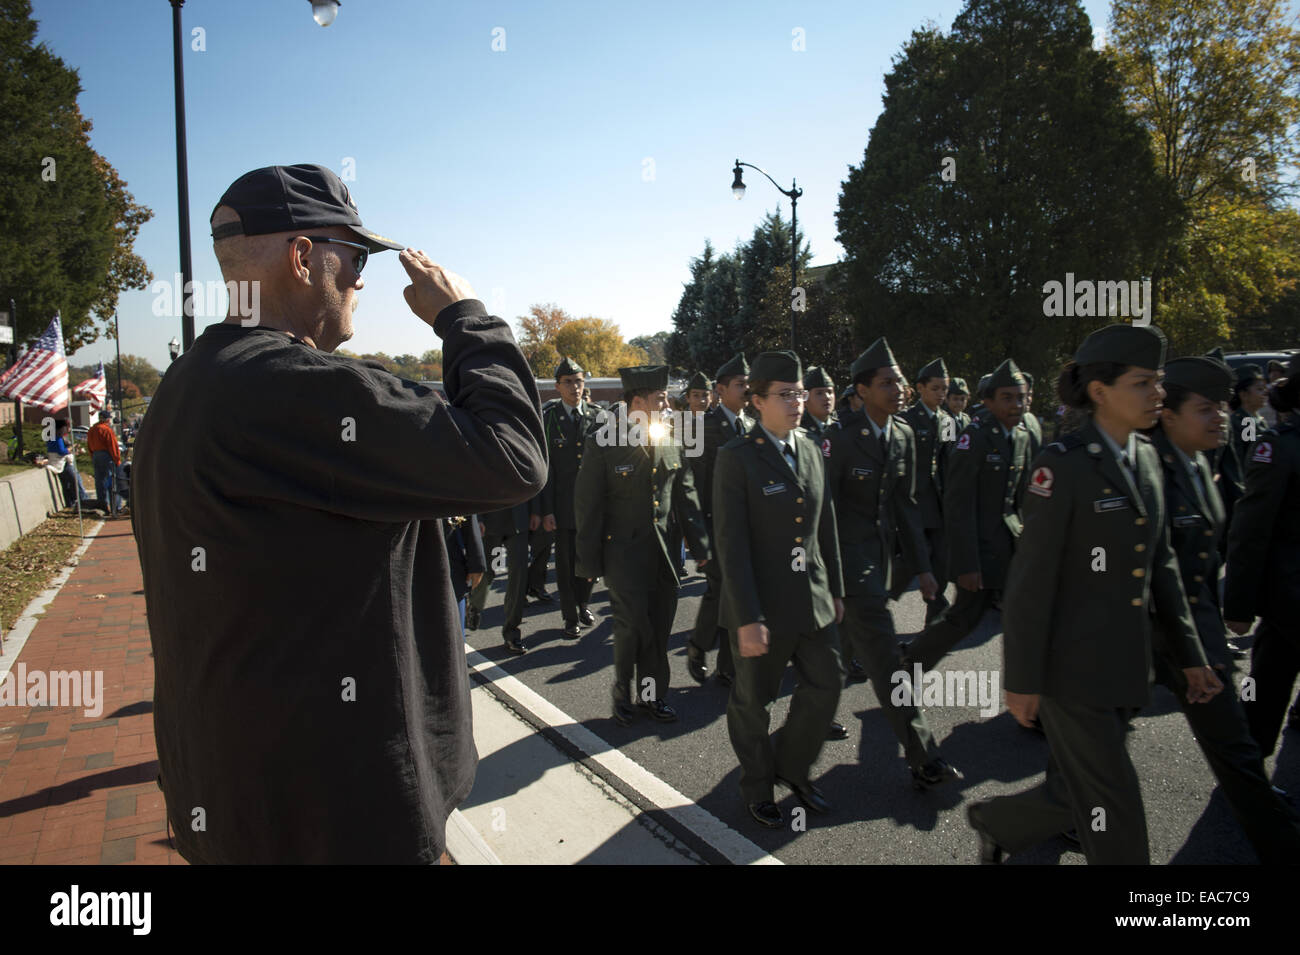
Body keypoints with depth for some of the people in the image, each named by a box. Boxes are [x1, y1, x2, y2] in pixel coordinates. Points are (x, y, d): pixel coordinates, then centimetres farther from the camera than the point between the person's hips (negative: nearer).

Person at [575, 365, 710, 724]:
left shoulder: (670, 443, 5)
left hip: (663, 551, 5)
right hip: (623, 550, -5)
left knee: (659, 625, 10)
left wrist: (699, 546, 8)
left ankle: (652, 693, 29)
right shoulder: (602, 444, -10)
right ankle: (623, 692, 18)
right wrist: (589, 562, -7)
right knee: (633, 623, -6)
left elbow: (685, 497, 10)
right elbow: (588, 507, -7)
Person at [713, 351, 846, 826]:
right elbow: (732, 544, -19)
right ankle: (758, 786, 35)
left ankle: (792, 767, 37)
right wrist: (747, 619, -21)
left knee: (824, 689, 12)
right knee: (752, 702, 12)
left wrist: (835, 589, 13)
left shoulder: (810, 449, 6)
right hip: (762, 604, -6)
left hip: (813, 599, 6)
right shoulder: (737, 456, -15)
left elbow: (825, 525, 12)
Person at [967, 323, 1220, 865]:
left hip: (1126, 670, 7)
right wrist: (1022, 680, -14)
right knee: (1113, 810, 3)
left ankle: (995, 823, 42)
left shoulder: (1146, 459, 7)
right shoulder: (1062, 465, -16)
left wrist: (1188, 654, 13)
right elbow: (1030, 581, -16)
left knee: (1079, 795, 17)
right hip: (1072, 670, -7)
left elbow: (1159, 565, 13)